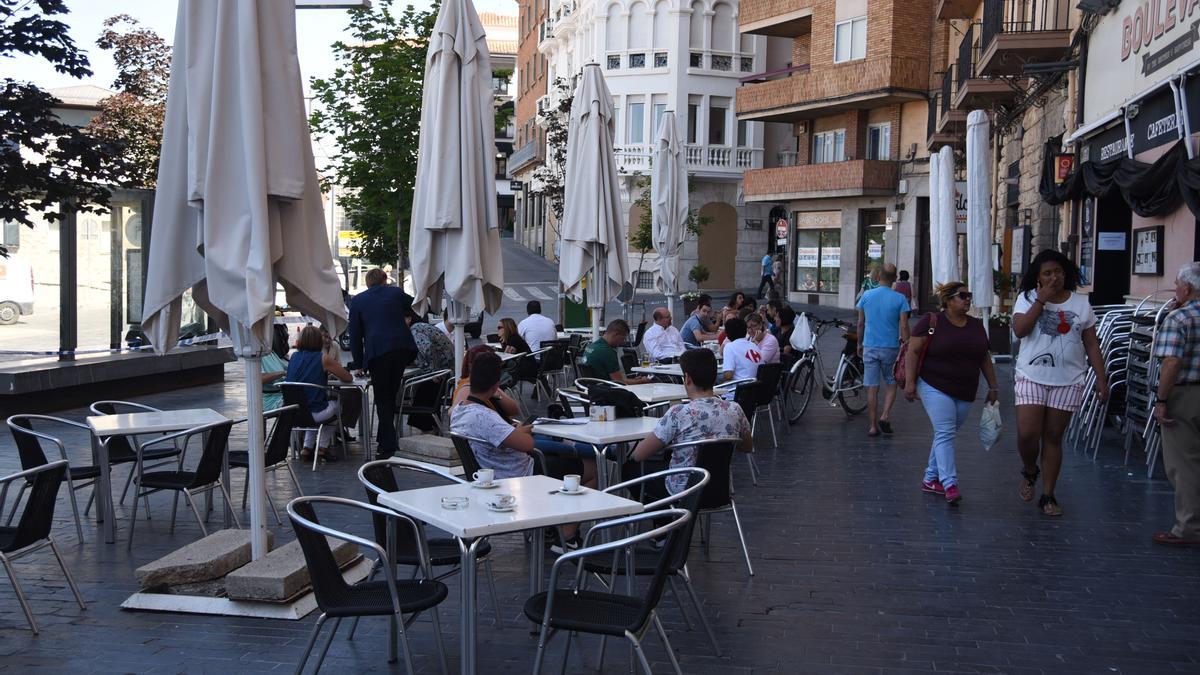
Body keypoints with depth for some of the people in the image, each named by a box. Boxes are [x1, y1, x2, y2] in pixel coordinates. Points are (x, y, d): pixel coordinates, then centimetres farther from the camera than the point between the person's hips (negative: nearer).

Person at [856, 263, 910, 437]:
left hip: (870, 347, 1)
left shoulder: (866, 296, 0)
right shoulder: (900, 299, -6)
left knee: (872, 388, 5)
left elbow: (860, 323, 6)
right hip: (891, 348, -1)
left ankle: (873, 426, 7)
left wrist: (859, 344, 18)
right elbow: (904, 327, -9)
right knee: (891, 383, 16)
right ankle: (885, 416, -2)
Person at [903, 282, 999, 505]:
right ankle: (950, 484, -17)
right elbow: (913, 352, -8)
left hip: (965, 393, 6)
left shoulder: (977, 326, 11)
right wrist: (910, 382, -15)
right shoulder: (931, 322, -6)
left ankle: (931, 479, 21)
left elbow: (985, 357, 17)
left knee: (946, 434, 10)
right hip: (935, 387, -6)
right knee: (945, 433, -13)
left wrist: (993, 386, 14)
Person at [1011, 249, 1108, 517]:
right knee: (1027, 434, -11)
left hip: (1068, 381, 1)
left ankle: (1048, 496, 15)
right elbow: (1020, 330, -15)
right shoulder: (1028, 298, 2)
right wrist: (1041, 300, -14)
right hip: (1032, 377, -1)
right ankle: (1030, 472, 22)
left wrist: (1101, 379, 2)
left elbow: (1092, 345, 7)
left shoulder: (1081, 303, 5)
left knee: (1053, 437, 5)